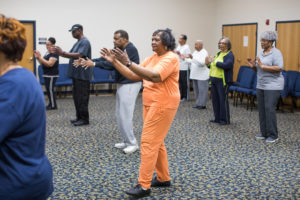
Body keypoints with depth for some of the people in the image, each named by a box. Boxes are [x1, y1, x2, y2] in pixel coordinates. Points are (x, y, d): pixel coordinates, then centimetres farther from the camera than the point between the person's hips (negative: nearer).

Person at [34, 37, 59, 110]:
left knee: (50, 89, -6)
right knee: (48, 89, 12)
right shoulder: (47, 52, 15)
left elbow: (50, 64, -25)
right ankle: (51, 104, 20)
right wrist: (38, 58, 3)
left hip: (52, 75, -9)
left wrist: (40, 57, -24)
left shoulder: (54, 53, -14)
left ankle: (53, 105, 2)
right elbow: (43, 63, 20)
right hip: (46, 74, 9)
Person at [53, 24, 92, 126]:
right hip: (76, 74, 10)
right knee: (76, 97, 12)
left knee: (82, 98, -5)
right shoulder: (77, 43, 18)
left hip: (82, 75, -9)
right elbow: (71, 55, 17)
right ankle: (79, 117, 19)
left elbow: (79, 55, -23)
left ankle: (84, 119, 1)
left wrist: (62, 52, -23)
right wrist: (60, 53, 1)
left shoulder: (85, 42, -12)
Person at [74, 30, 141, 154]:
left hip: (130, 84, -10)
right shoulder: (119, 49, 11)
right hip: (122, 83, 10)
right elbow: (105, 58, 7)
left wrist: (94, 64, -25)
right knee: (119, 115, 11)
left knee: (125, 115, -9)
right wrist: (88, 61, -4)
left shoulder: (130, 49, -18)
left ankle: (132, 143, 0)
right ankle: (126, 141, 20)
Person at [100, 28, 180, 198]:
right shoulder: (152, 58, 12)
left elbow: (155, 76, -29)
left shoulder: (171, 58, -13)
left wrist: (128, 62, -32)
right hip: (151, 104, 9)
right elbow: (133, 75, 8)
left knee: (148, 142, -10)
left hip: (163, 105, -9)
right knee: (156, 142, 14)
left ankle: (144, 186, -4)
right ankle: (164, 178, 27)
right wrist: (114, 61, -1)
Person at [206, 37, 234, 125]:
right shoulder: (218, 54, 18)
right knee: (215, 99, 11)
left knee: (223, 100, -3)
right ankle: (217, 118, 22)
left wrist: (215, 62, -19)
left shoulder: (230, 55, -6)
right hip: (214, 80, 8)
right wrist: (209, 64, 1)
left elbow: (227, 65, -24)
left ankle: (225, 119, 7)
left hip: (223, 81, -8)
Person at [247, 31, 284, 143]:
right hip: (261, 85, 8)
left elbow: (279, 68, -22)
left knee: (270, 109, -10)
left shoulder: (276, 53, -10)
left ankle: (273, 135, -1)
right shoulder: (261, 53, 14)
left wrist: (262, 66, -22)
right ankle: (264, 133, 17)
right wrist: (253, 66, 0)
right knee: (261, 109, 8)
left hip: (273, 86, -8)